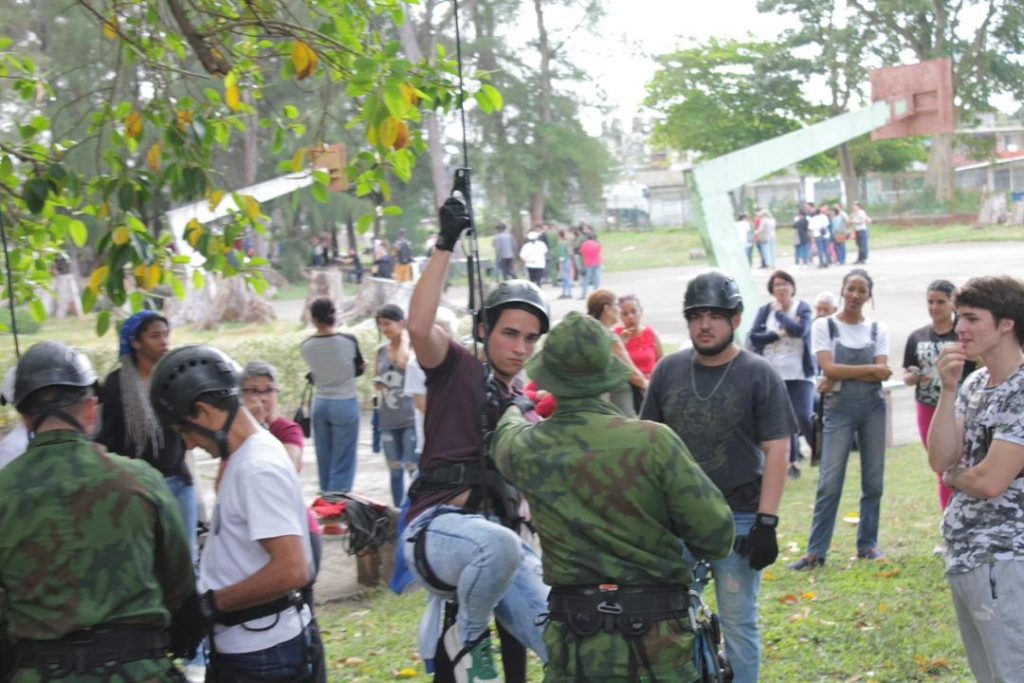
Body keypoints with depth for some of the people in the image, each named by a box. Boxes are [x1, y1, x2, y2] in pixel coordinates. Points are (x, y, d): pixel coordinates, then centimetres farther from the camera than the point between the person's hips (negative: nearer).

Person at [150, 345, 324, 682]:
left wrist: (209, 605, -18)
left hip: (267, 655, -9)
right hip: (241, 648, 9)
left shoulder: (259, 468, -20)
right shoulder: (243, 460, 10)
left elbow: (291, 571, -28)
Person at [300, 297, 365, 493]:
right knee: (343, 466, 0)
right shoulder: (348, 341, -13)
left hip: (320, 405, 3)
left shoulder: (306, 346, -6)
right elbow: (360, 368, 3)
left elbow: (314, 375, 5)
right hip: (345, 405, -3)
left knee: (324, 464, 13)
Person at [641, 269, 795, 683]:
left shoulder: (759, 375, -5)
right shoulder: (669, 370, 5)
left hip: (738, 518, -4)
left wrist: (767, 522, -14)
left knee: (739, 622, 5)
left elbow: (777, 452, -8)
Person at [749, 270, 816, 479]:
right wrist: (778, 334, -14)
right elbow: (754, 337, -4)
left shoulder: (803, 309, -1)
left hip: (799, 374, -3)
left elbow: (799, 330, -20)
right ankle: (793, 461, 20)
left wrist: (779, 313, -9)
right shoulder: (765, 310, 6)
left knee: (804, 417, -14)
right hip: (773, 374, 3)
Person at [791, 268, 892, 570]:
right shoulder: (824, 326, 2)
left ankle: (867, 545, 16)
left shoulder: (878, 330, 8)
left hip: (873, 407, 3)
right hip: (839, 409, -3)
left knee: (873, 480, 5)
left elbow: (882, 373, -5)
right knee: (830, 482, -7)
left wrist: (841, 377, -13)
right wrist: (869, 369, -8)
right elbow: (829, 368, -11)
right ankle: (816, 551, -4)